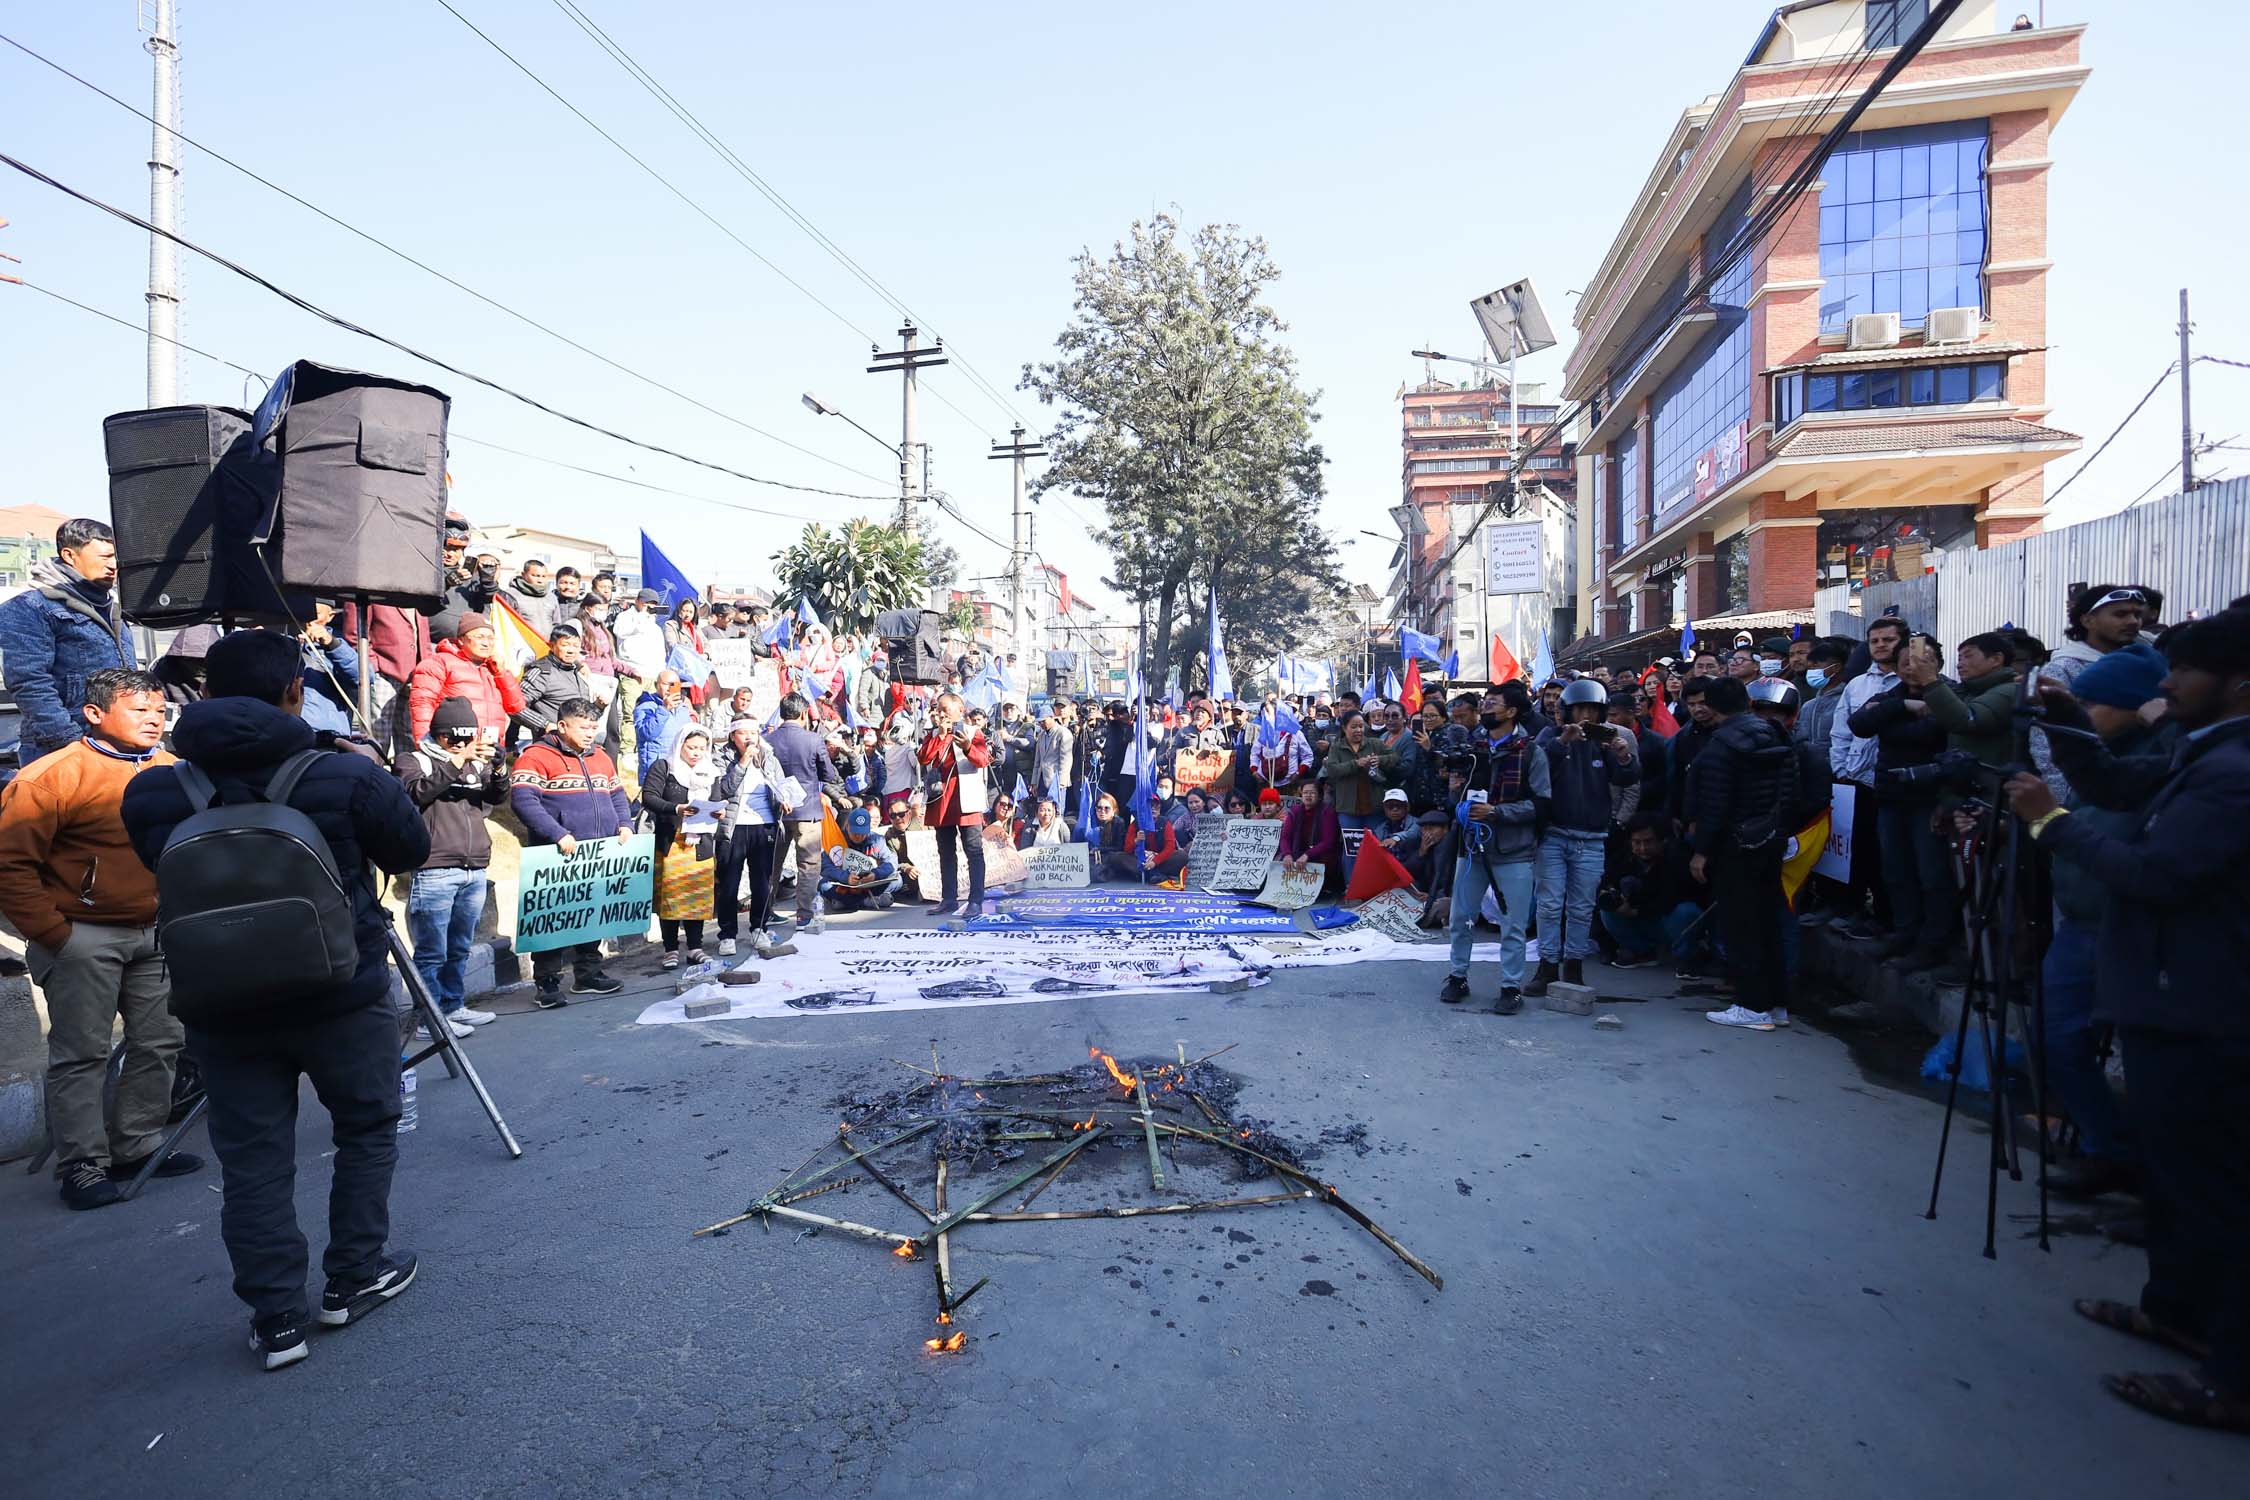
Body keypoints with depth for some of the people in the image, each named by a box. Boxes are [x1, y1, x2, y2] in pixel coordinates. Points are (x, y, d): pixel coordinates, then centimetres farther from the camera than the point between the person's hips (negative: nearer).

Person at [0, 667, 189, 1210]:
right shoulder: (53, 776, -12)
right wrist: (52, 933, -13)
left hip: (154, 935, 6)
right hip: (83, 936, -6)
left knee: (159, 1044, 11)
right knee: (81, 1054, 2)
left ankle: (138, 1147, 26)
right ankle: (82, 1166, 13)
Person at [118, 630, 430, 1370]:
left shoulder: (151, 794, -8)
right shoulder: (348, 778, -17)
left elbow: (168, 875, 9)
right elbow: (414, 850, -2)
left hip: (221, 1008, 2)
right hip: (341, 997, -2)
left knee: (252, 1161, 12)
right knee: (367, 1130, 18)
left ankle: (277, 1319, 17)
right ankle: (353, 1280, 27)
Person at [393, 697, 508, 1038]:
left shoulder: (474, 763, 17)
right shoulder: (412, 760, 3)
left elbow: (497, 798, 9)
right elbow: (418, 792, -15)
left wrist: (496, 769, -10)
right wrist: (456, 762, -20)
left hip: (475, 871, 6)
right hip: (435, 872, -5)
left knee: (460, 948, 15)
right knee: (432, 952, -3)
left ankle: (453, 1005, 25)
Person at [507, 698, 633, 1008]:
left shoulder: (601, 757, 16)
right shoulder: (537, 756, -8)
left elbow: (618, 796, 23)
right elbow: (523, 800, -18)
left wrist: (624, 824, 4)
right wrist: (558, 835, -24)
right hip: (558, 859, -7)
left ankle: (588, 973, 25)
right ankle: (546, 982, 8)